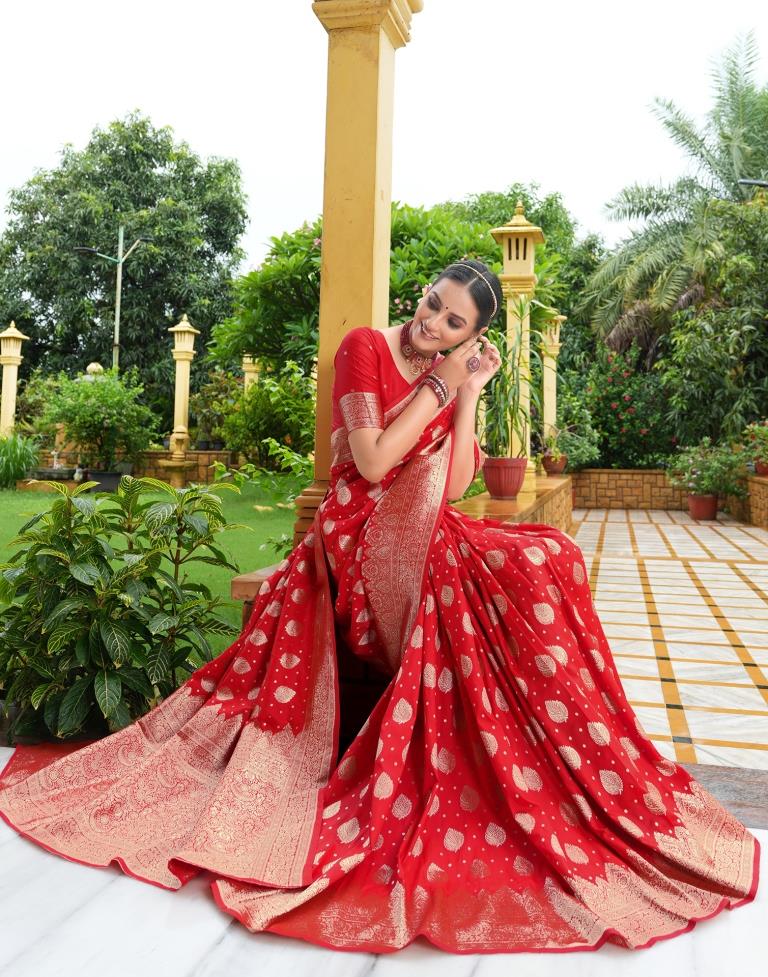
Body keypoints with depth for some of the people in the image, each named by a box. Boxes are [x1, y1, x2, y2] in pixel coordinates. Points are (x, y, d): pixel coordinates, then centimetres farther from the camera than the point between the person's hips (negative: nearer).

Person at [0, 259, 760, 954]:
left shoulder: (451, 380, 13)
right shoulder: (366, 347, -3)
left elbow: (453, 487, 1)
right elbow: (372, 462, -15)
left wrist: (469, 391, -2)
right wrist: (439, 388, -10)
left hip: (424, 541, 6)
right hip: (364, 533, -6)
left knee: (544, 558, -18)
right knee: (536, 562, -25)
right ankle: (578, 777, -12)